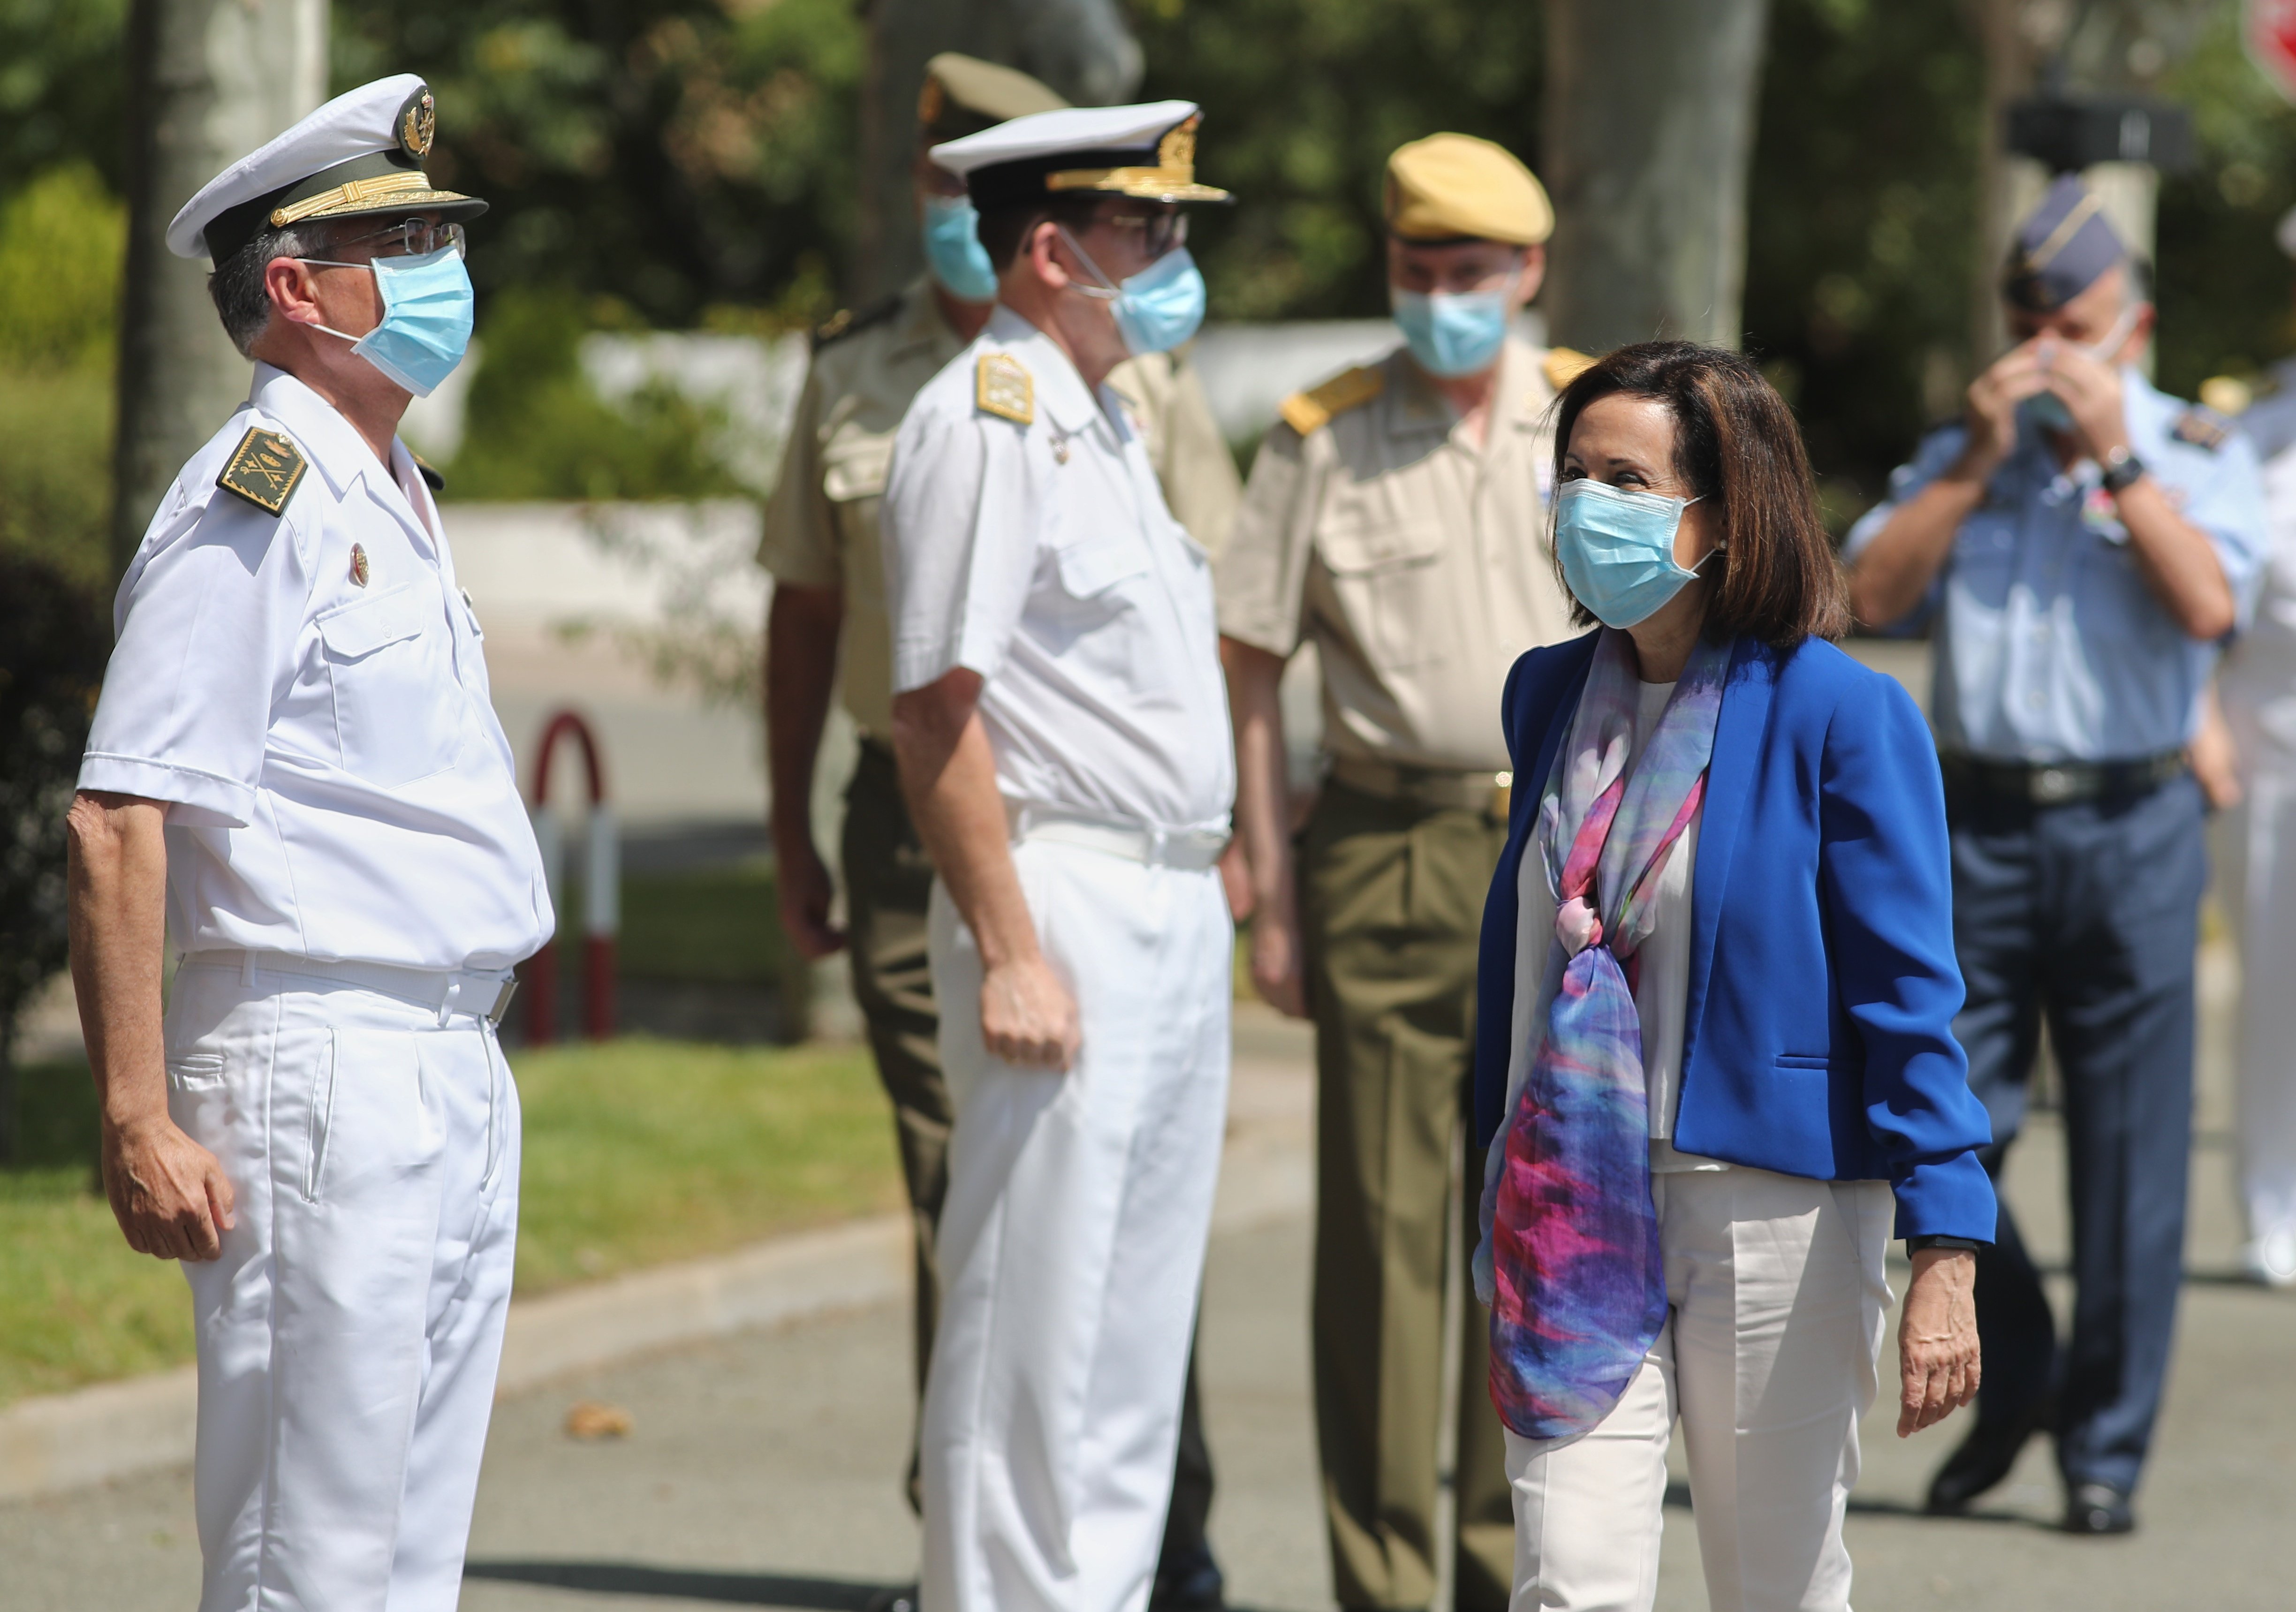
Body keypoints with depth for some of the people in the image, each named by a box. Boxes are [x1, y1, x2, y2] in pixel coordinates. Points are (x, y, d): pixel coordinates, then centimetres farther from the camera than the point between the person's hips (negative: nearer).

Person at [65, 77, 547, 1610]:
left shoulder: (395, 500, 17)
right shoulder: (252, 507, -12)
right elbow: (119, 824, -17)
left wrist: (467, 1065, 19)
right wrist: (139, 1119, -21)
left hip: (456, 1076, 9)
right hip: (317, 1073, -9)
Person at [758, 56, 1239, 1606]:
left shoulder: (1142, 367, 3)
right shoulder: (853, 373, 9)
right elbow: (804, 605, 15)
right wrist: (790, 830, 12)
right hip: (912, 819, 2)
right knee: (950, 1186, 3)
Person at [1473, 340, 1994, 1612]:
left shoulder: (1840, 717, -10)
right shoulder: (1551, 695, 7)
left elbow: (1908, 997, -11)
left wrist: (1945, 1256, -16)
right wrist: (1500, 1201, 19)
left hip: (1772, 1208, -4)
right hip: (1575, 1206, 4)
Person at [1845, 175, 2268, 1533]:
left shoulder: (2200, 456, 6)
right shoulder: (1960, 458, 14)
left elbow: (2209, 604, -13)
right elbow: (1872, 595, 0)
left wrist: (2114, 454, -11)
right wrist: (1979, 461, -5)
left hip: (2131, 829, -2)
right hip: (1980, 825, 2)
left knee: (2129, 1159, -1)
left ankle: (2105, 1446, 8)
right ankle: (2011, 1375, 22)